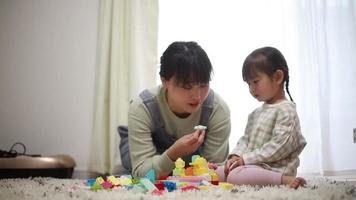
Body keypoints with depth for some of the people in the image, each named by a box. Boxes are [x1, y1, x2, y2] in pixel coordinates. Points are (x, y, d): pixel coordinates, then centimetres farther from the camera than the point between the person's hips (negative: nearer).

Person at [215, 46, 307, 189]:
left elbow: (280, 145, -19)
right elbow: (246, 139, 19)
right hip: (254, 165, 10)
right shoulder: (256, 113, 20)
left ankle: (284, 180, -24)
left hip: (275, 168, -10)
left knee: (235, 176, -32)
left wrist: (246, 159, -19)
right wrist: (236, 156, -3)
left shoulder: (286, 110, -10)